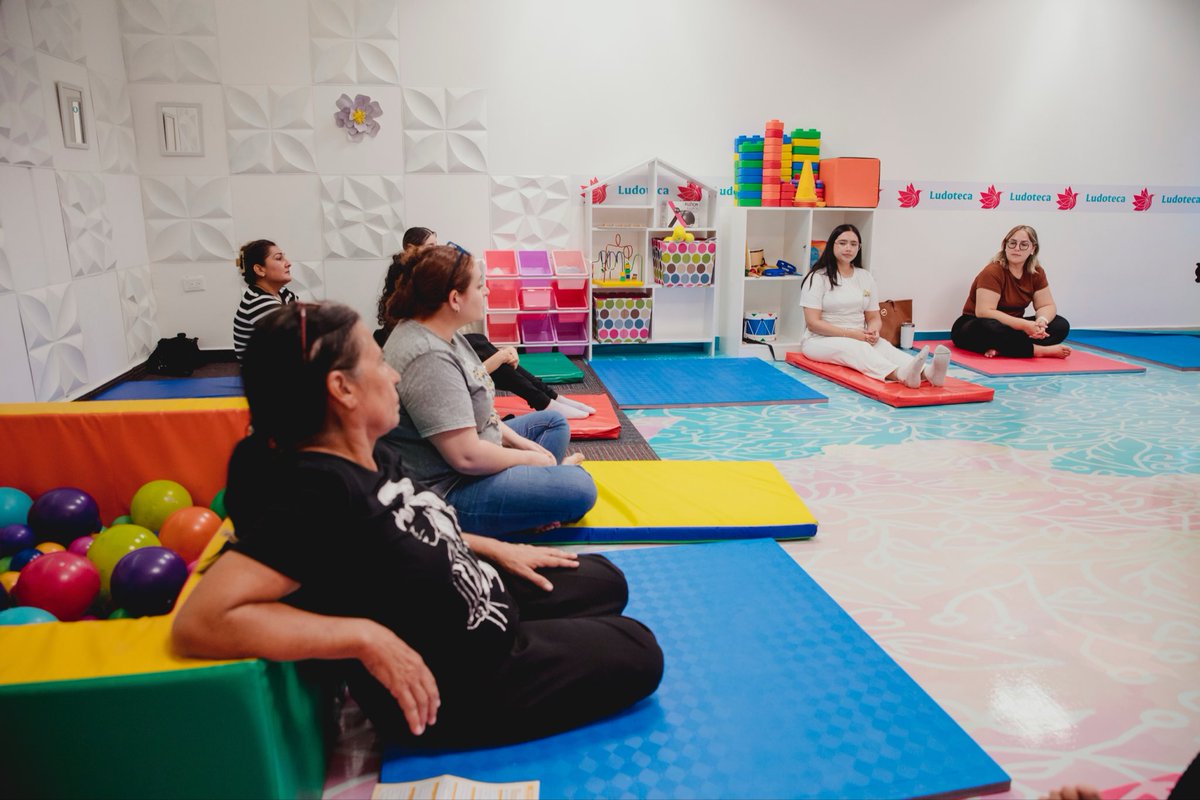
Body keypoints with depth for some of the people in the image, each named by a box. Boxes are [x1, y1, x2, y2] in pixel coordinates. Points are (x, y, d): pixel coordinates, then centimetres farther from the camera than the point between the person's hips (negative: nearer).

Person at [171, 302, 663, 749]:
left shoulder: (369, 458, -5)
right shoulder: (314, 490, -33)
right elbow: (200, 623, -38)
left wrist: (497, 549, 8)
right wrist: (368, 637, -38)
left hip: (475, 606, 9)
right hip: (455, 684, -9)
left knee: (605, 580, 23)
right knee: (638, 652, 4)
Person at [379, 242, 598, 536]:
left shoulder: (441, 334, 4)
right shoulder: (428, 358, -28)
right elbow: (467, 457, -28)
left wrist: (518, 441, 4)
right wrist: (530, 458, -12)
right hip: (447, 490, -11)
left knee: (553, 422, 19)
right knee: (579, 488, -21)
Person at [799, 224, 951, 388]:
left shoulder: (865, 277, 12)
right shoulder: (818, 278, -5)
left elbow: (874, 318, 13)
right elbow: (813, 323, -12)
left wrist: (873, 331, -12)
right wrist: (851, 334, -20)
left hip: (859, 339, 5)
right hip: (821, 341, -5)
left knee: (883, 346, -29)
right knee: (855, 348, -37)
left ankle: (927, 372, -58)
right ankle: (902, 375, -65)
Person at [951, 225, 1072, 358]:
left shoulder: (1036, 272, 3)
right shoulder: (993, 272, -17)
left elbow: (1047, 305, 4)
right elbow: (984, 312, -27)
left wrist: (1042, 320, -21)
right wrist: (1024, 325, -33)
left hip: (1012, 327, 7)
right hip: (975, 328, -7)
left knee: (1061, 325, -12)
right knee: (989, 328, -41)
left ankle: (1001, 349, -30)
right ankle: (1041, 350, -26)